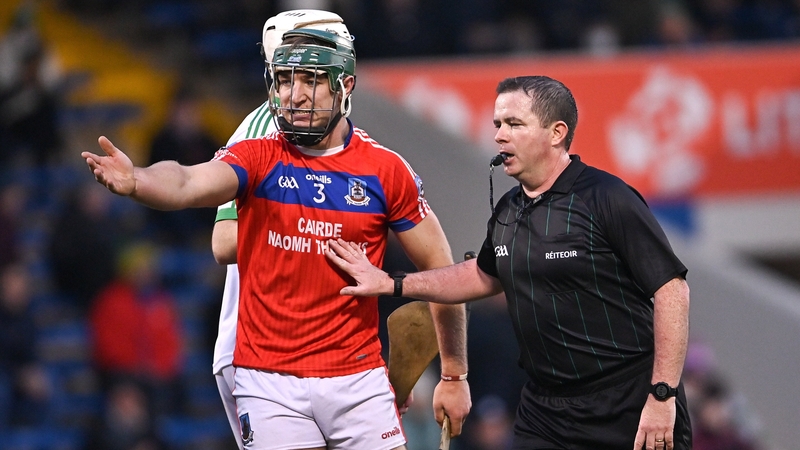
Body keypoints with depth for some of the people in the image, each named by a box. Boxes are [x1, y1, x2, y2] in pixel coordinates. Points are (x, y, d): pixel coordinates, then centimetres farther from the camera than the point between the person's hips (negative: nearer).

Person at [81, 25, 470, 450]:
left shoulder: (385, 169, 1)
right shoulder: (258, 158, -2)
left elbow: (441, 271, 8)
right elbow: (188, 184, -24)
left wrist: (455, 376, 9)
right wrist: (135, 180, -46)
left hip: (357, 380, 1)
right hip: (270, 380, -1)